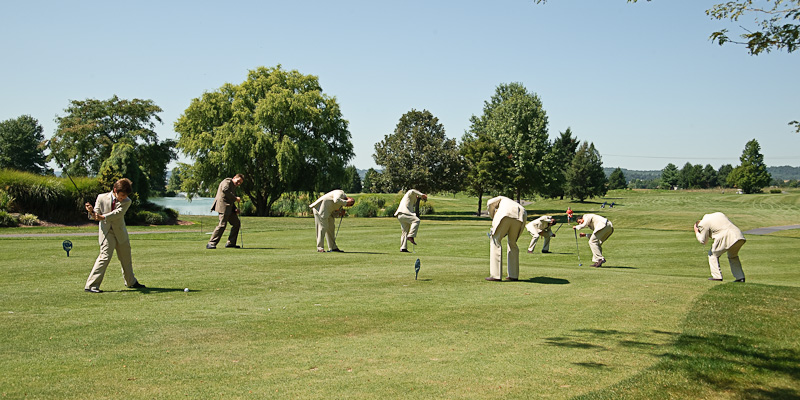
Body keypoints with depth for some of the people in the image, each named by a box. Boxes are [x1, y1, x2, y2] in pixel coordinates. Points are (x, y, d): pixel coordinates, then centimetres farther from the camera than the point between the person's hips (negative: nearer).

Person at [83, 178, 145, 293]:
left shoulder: (126, 201, -6)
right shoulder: (101, 198, -6)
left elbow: (118, 213, -23)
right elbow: (96, 216, -3)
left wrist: (102, 217, -37)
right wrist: (91, 211, -27)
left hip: (121, 233, 3)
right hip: (106, 232, -3)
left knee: (126, 258, 15)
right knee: (105, 256, -18)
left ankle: (131, 282, 35)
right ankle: (91, 285, -15)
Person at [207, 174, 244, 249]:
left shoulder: (233, 187, 27)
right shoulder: (227, 181, -2)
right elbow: (225, 190, -22)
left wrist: (235, 208, 10)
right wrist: (235, 198, -17)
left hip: (229, 208, 10)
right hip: (223, 206, -10)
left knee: (237, 223, 8)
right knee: (222, 225, -15)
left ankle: (230, 242, 13)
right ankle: (211, 243, -11)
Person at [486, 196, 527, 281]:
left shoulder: (502, 199, 37)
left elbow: (490, 203, 13)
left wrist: (493, 219, 21)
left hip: (507, 213, -5)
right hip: (521, 217, 5)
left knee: (495, 241, 3)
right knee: (512, 243, 23)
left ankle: (496, 275, -3)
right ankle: (514, 275, 23)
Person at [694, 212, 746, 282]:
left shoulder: (703, 224, 5)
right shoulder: (719, 214, 29)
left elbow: (703, 241, 9)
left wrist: (696, 232, 24)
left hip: (728, 238, -8)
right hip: (739, 236, 8)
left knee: (713, 254, 12)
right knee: (733, 256, 29)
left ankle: (717, 276, 5)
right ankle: (740, 277, 23)